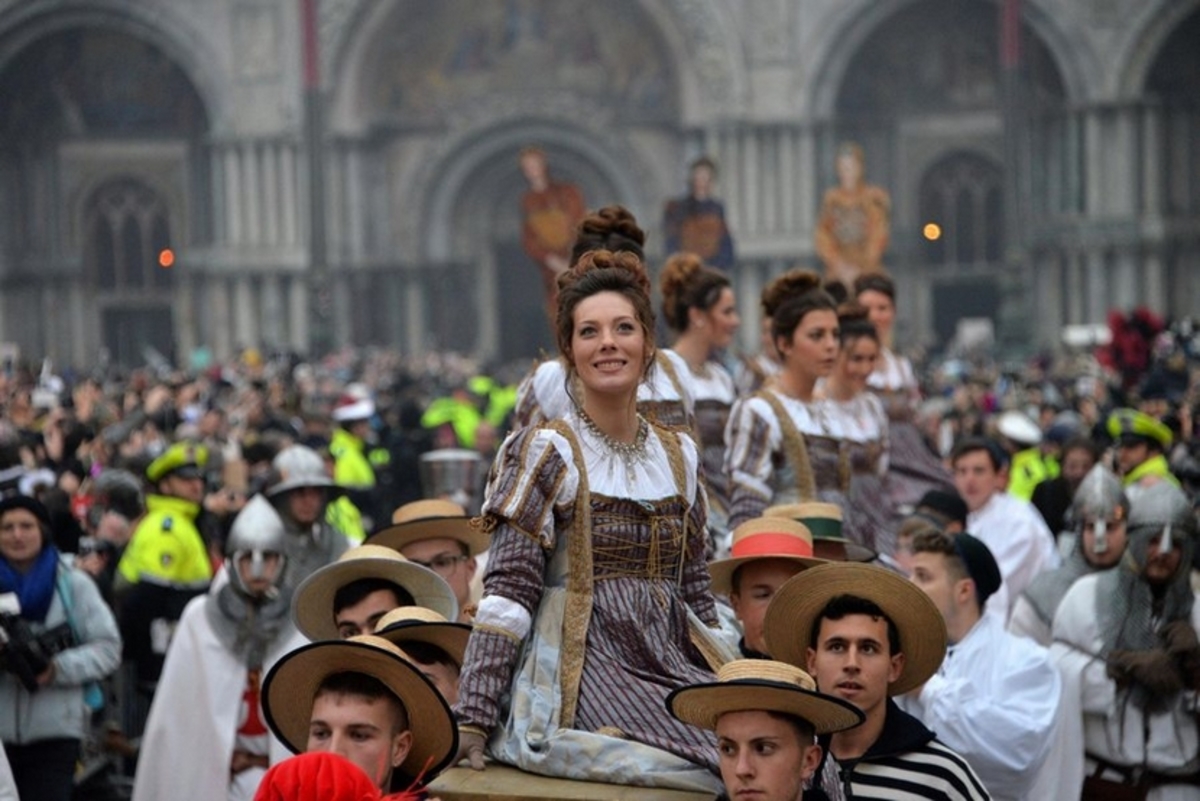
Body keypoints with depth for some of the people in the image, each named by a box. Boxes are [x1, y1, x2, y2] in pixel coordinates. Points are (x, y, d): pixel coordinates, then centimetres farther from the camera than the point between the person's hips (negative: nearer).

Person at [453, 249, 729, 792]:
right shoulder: (546, 454, -3)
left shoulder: (678, 456, 14)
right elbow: (508, 592, -9)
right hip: (584, 677, -6)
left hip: (673, 664, 6)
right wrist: (473, 720, -15)